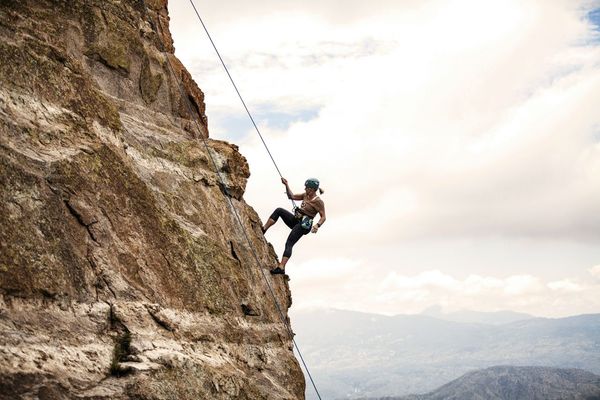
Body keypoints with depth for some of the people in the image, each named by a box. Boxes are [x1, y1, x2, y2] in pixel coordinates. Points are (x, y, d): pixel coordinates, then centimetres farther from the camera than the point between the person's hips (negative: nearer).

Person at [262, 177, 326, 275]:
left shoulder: (318, 201, -12)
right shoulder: (305, 195, 11)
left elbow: (323, 217, -13)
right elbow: (292, 196, 20)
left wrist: (317, 225, -31)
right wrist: (286, 185, 10)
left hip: (303, 225, -8)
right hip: (295, 220, 8)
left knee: (289, 244, -20)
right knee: (278, 211, -2)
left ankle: (281, 267, -27)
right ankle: (263, 229, -4)